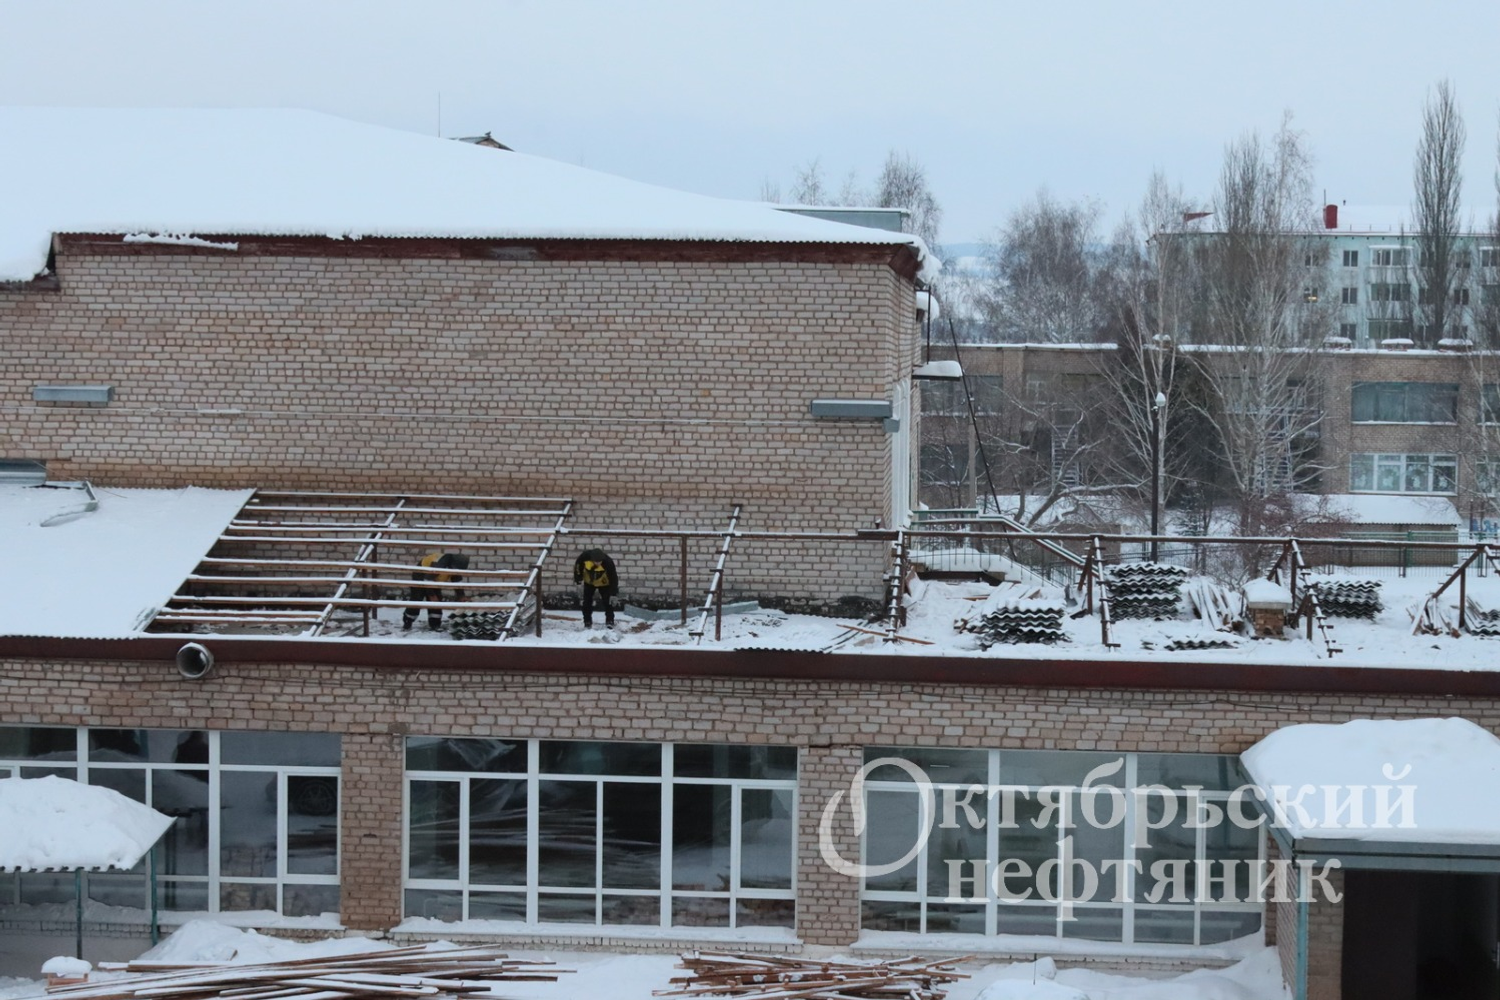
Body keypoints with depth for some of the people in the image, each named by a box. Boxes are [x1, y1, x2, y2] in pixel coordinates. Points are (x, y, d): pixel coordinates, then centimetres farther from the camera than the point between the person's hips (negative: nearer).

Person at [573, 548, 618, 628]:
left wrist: (614, 594, -34)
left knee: (608, 601, -9)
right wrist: (578, 578, -2)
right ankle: (587, 622, 15)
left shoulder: (608, 562, -39)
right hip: (589, 582, 2)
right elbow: (578, 565, -10)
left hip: (604, 583, -2)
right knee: (587, 601, 3)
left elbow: (613, 578, -32)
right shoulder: (585, 556, -33)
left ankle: (609, 621, 5)